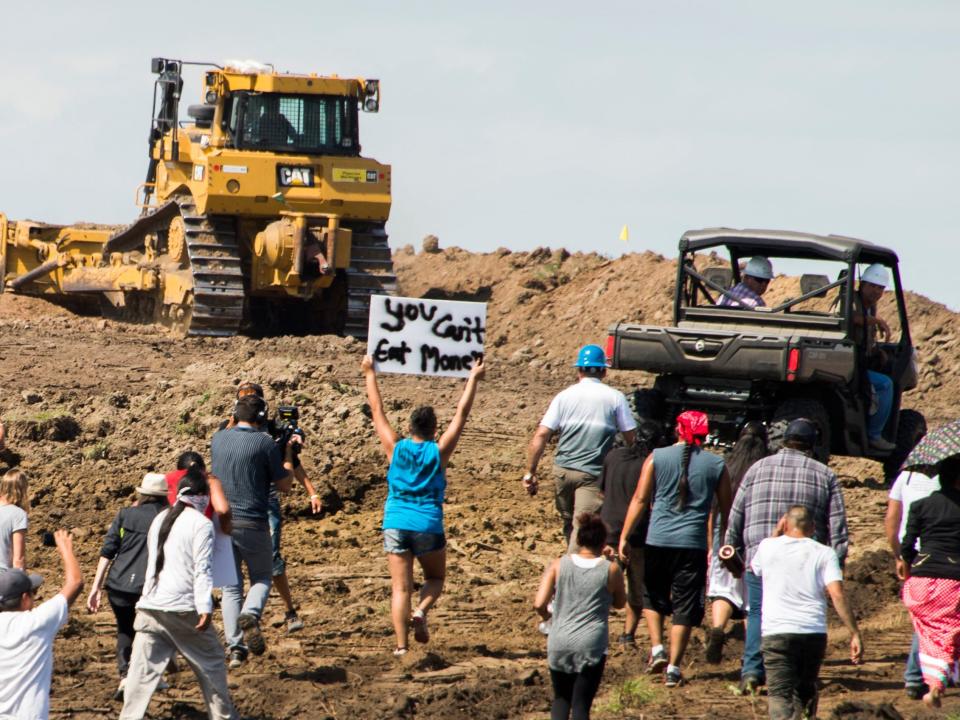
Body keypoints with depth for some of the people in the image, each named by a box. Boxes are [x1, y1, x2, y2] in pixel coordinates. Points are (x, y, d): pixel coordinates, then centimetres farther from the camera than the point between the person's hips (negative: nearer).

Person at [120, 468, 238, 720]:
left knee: (142, 670, 1)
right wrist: (205, 608, -16)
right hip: (182, 609, -5)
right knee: (210, 663, 12)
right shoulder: (201, 524, -6)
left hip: (149, 607, 5)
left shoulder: (160, 519, 15)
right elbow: (202, 569, -13)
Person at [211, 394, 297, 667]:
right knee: (262, 577, 16)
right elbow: (284, 485, 1)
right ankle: (250, 615, -15)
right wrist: (288, 453, 13)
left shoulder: (218, 438, 6)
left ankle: (235, 647, -1)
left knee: (231, 587, 10)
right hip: (251, 522, -3)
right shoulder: (265, 443, -8)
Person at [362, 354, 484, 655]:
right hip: (428, 526, -1)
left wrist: (369, 374, 18)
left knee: (401, 587, 0)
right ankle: (421, 611, -8)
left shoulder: (396, 448, 1)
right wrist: (474, 379, 11)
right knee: (435, 577, 20)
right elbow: (461, 414, 3)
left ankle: (401, 645, -11)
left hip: (396, 525, 1)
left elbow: (377, 411, 9)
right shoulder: (439, 451, -2)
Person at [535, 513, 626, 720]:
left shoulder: (558, 565, 0)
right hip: (591, 645, -2)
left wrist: (547, 616, 16)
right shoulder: (611, 570, -3)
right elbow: (620, 603, 15)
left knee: (561, 698, 20)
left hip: (559, 644, 2)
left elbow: (539, 604, -7)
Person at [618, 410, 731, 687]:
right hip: (694, 544, 0)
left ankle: (657, 647, 5)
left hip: (658, 540, 0)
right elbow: (726, 509, 9)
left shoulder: (657, 458, 1)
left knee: (653, 597, 21)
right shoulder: (716, 465, 4)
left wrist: (624, 537, 3)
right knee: (685, 606, 5)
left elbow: (639, 500, -1)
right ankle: (673, 667, 2)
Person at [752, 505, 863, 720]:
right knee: (805, 691, 22)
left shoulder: (768, 547, 8)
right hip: (814, 633, 2)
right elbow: (837, 594, -7)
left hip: (776, 632, -2)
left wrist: (777, 533, 35)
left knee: (780, 694, -11)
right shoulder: (824, 554, 5)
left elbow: (754, 568, 32)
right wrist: (855, 634, -8)